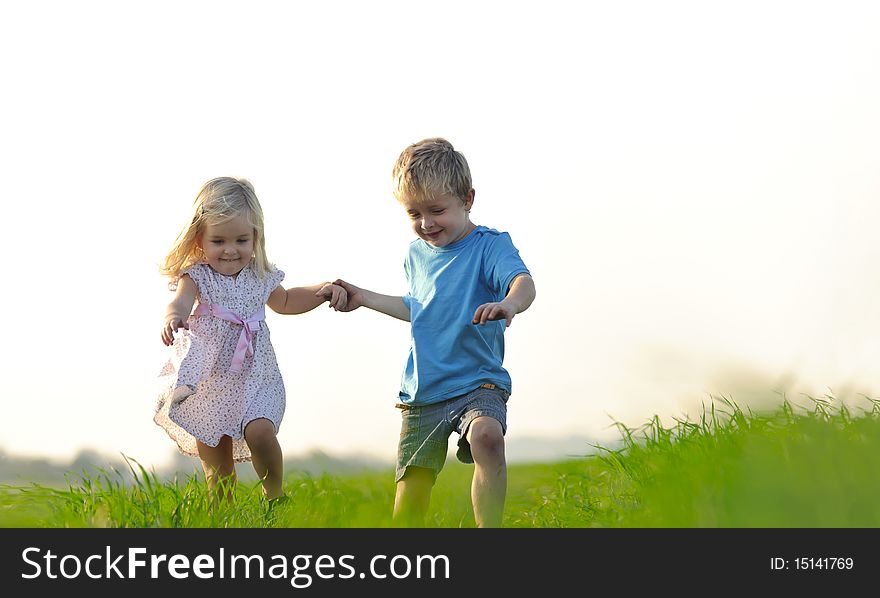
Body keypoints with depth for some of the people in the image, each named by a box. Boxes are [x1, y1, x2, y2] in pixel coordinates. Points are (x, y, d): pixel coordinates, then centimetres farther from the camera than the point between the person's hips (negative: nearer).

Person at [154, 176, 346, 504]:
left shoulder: (261, 277, 2)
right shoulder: (197, 276, -9)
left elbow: (284, 301, 24)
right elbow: (181, 301, -31)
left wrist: (323, 291, 10)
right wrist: (173, 317, -55)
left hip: (255, 377, 2)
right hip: (208, 381, -1)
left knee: (259, 432, -24)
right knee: (217, 473, 5)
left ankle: (274, 495, -1)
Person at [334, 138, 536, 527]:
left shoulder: (489, 246, -9)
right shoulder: (417, 255, 11)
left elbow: (523, 282, -29)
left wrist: (509, 303, -52)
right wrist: (364, 298, 30)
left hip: (477, 382, -5)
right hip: (422, 393, 5)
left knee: (487, 435, -36)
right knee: (411, 492, 3)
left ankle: (489, 527, -32)